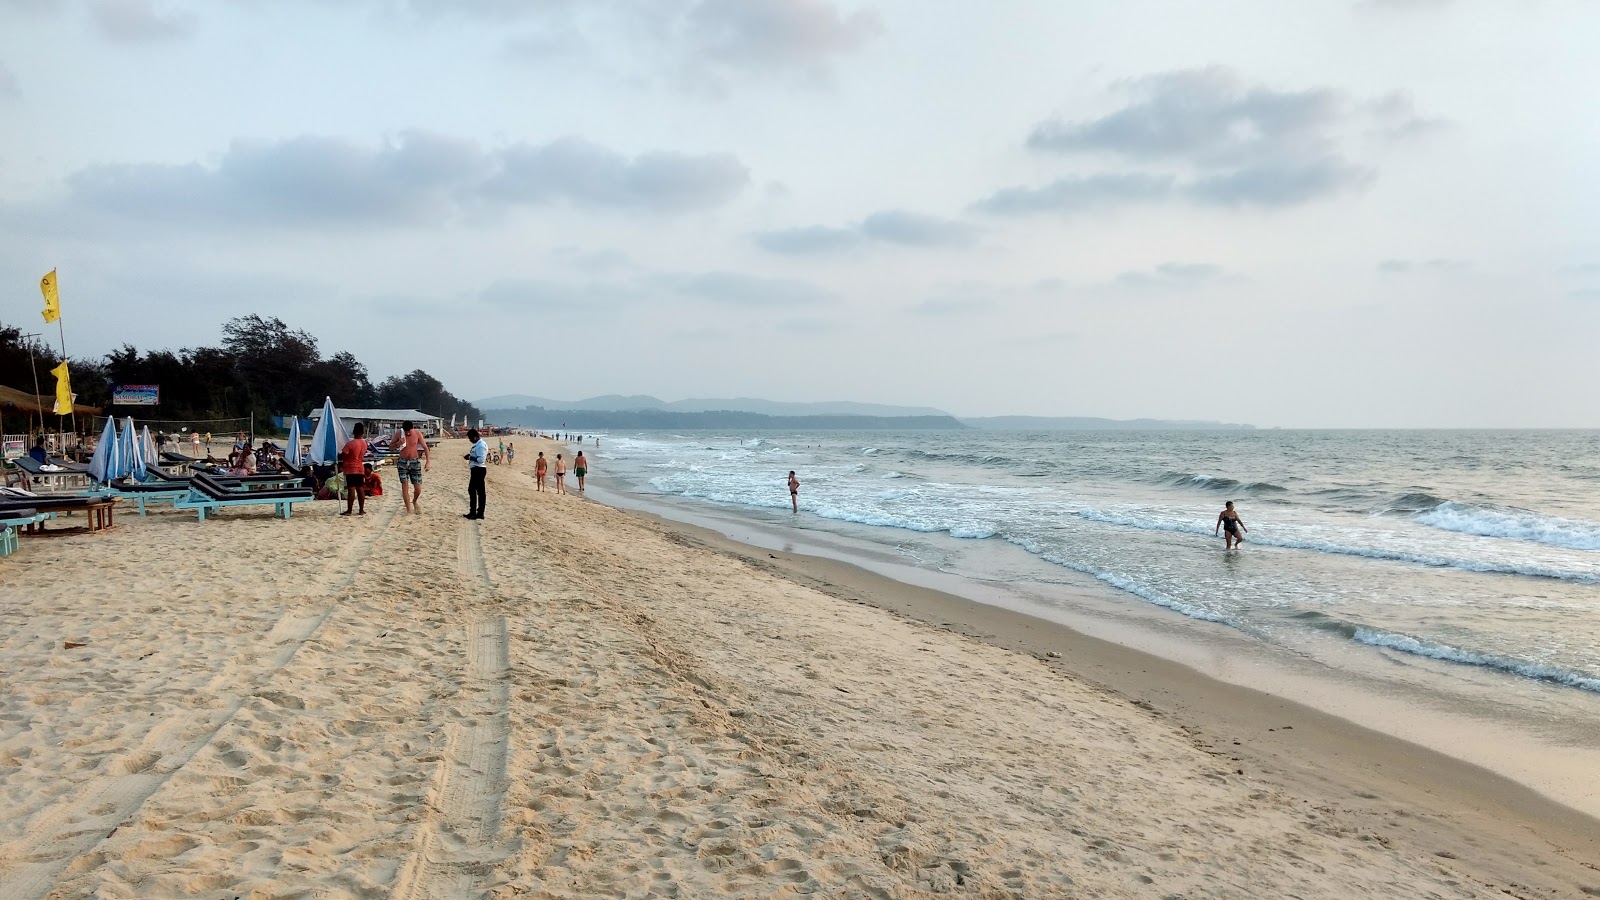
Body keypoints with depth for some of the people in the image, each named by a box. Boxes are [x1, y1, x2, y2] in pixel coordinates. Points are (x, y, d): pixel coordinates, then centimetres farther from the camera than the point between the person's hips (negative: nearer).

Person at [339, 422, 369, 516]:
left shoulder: (350, 443, -16)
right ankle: (361, 510, 11)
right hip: (360, 469, 6)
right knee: (360, 488, 8)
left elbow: (343, 456, -14)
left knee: (351, 488, -6)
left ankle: (349, 510, -4)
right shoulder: (364, 443, 4)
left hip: (350, 469, -6)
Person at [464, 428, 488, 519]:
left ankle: (480, 513, 1)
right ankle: (472, 512, 23)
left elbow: (481, 459, -24)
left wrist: (470, 457, -17)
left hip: (479, 470, -11)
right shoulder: (477, 444, 14)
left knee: (480, 492, -4)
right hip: (475, 470, 11)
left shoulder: (481, 445, -18)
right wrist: (470, 456, 8)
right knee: (471, 490, 16)